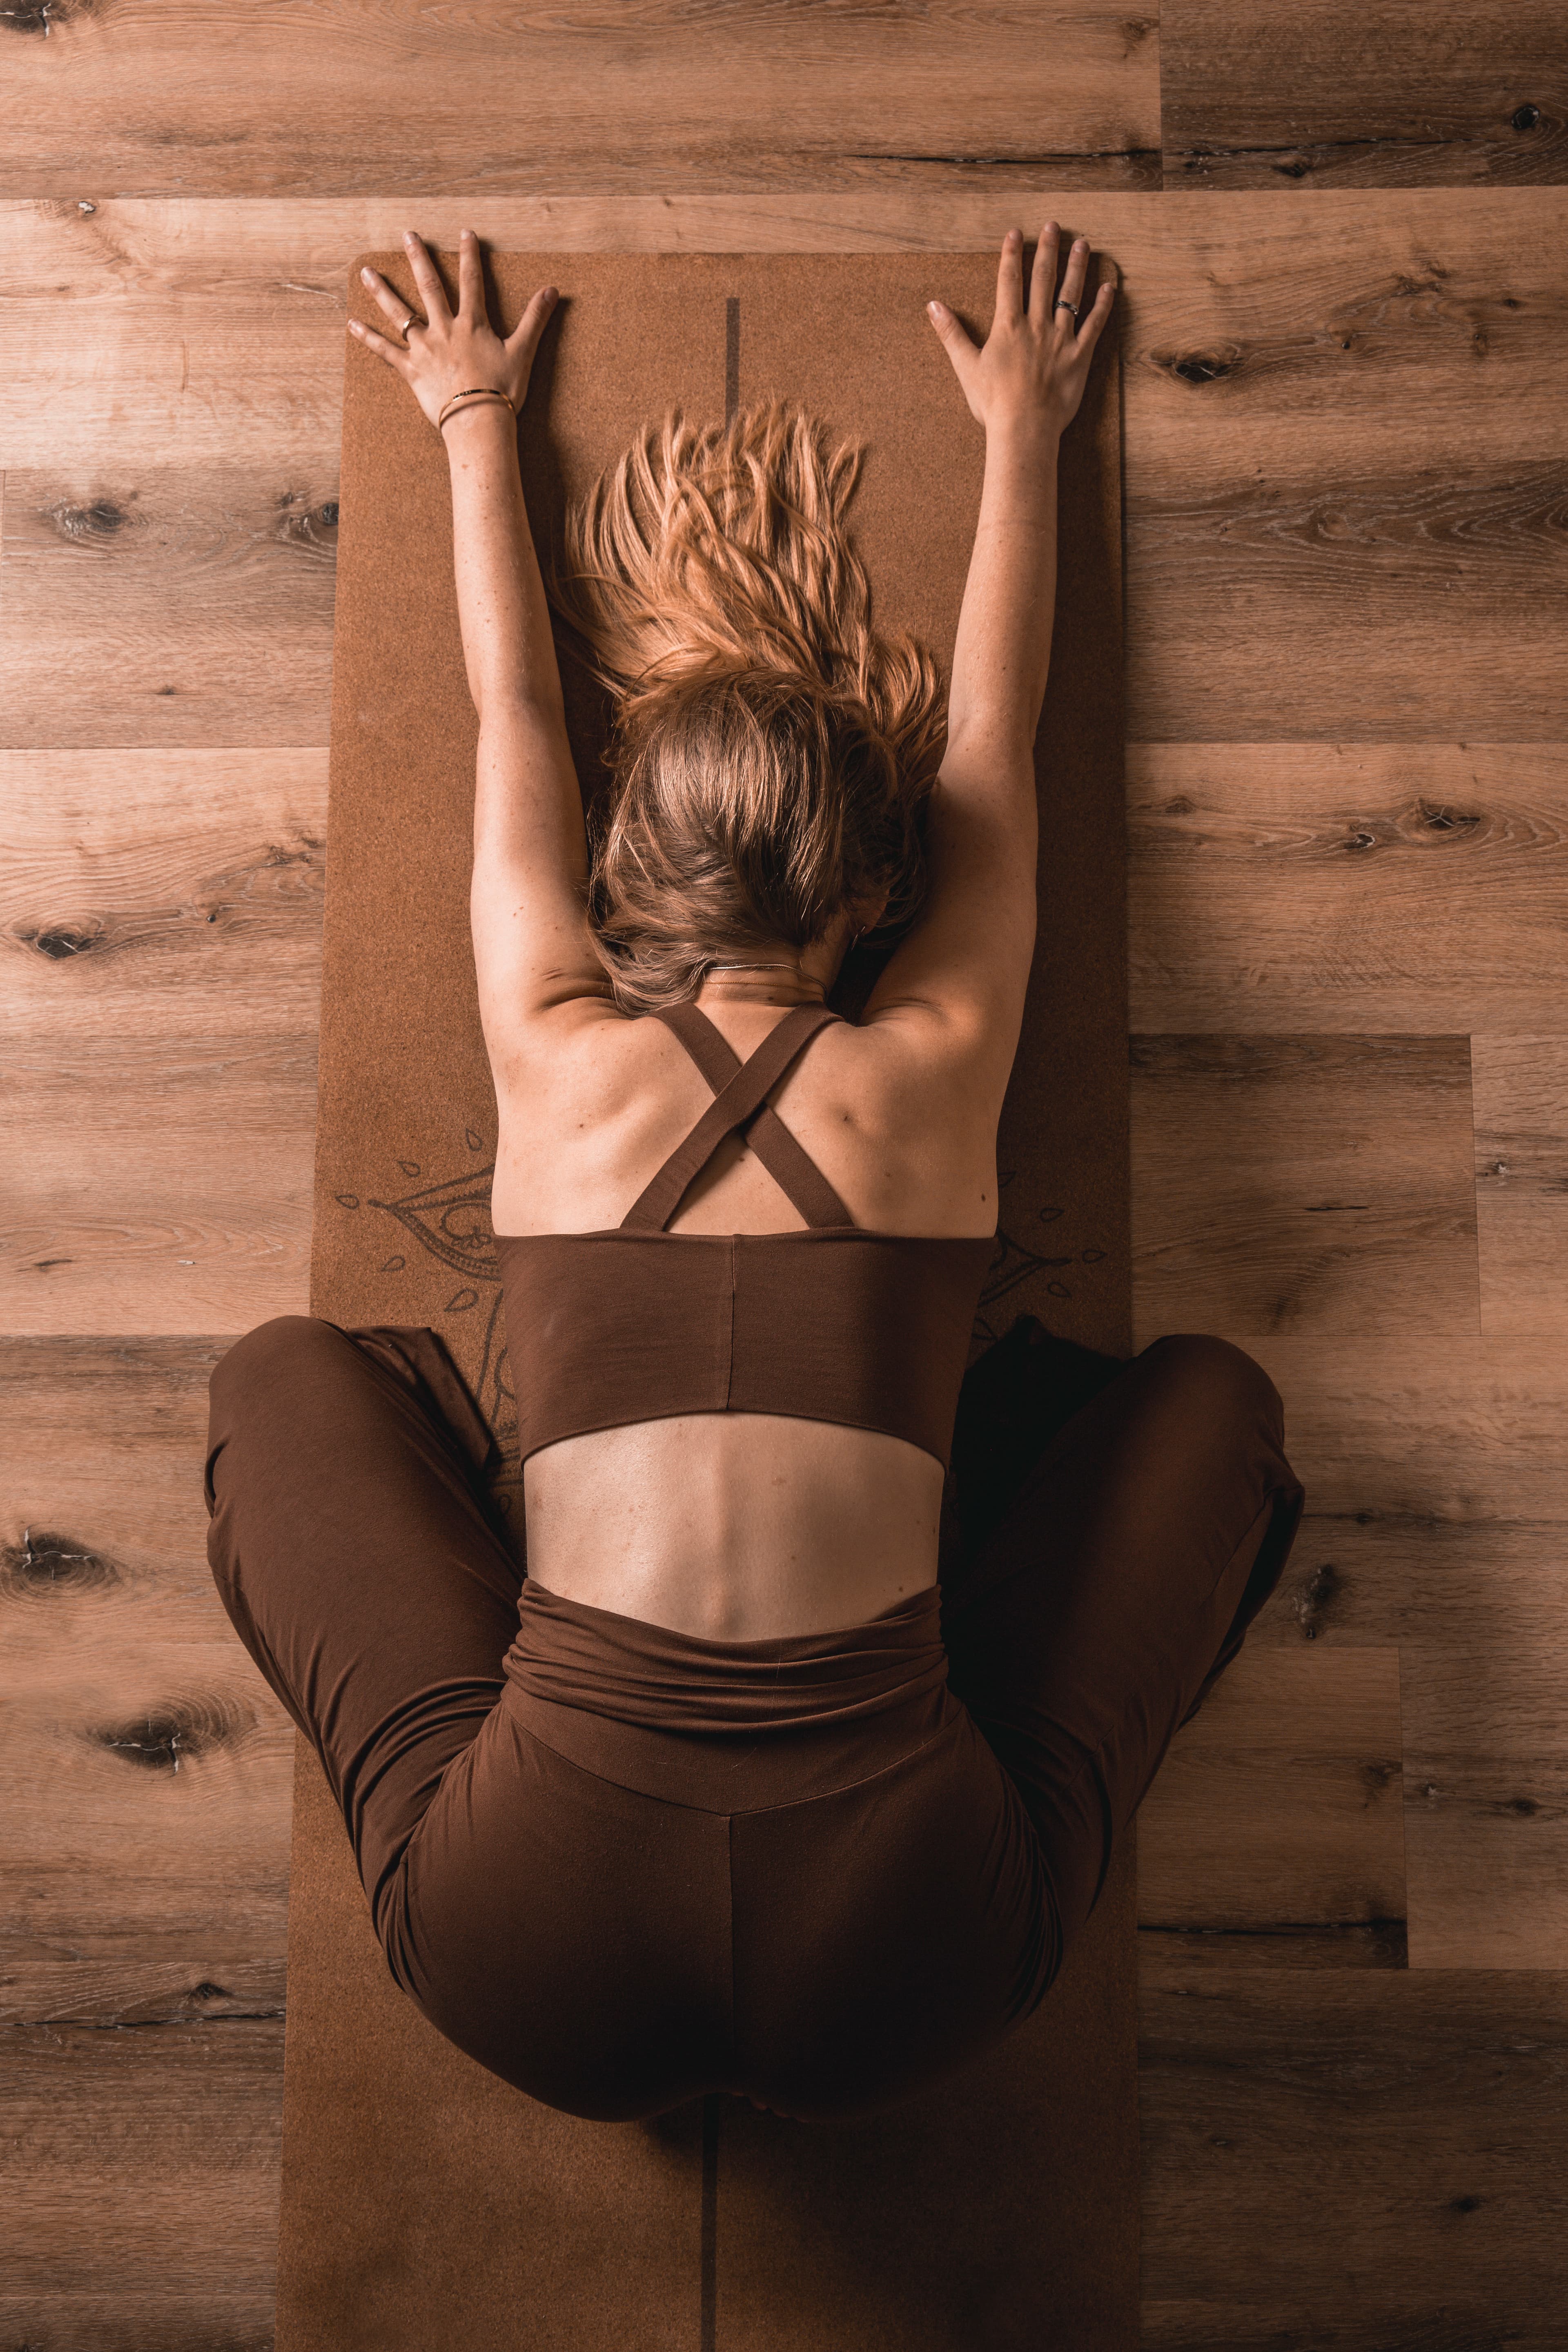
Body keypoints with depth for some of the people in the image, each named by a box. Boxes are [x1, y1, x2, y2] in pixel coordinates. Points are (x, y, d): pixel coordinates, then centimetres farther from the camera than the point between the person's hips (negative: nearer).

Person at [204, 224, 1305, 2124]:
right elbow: (993, 726, 22)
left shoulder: (556, 1054, 4)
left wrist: (473, 422, 40)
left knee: (287, 1379, 20)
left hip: (537, 1963, 1)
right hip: (904, 1975, 0)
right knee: (1211, 1397, 18)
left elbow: (511, 711, 22)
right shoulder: (935, 1067, 4)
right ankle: (942, 1807, 10)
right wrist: (1019, 434, 38)